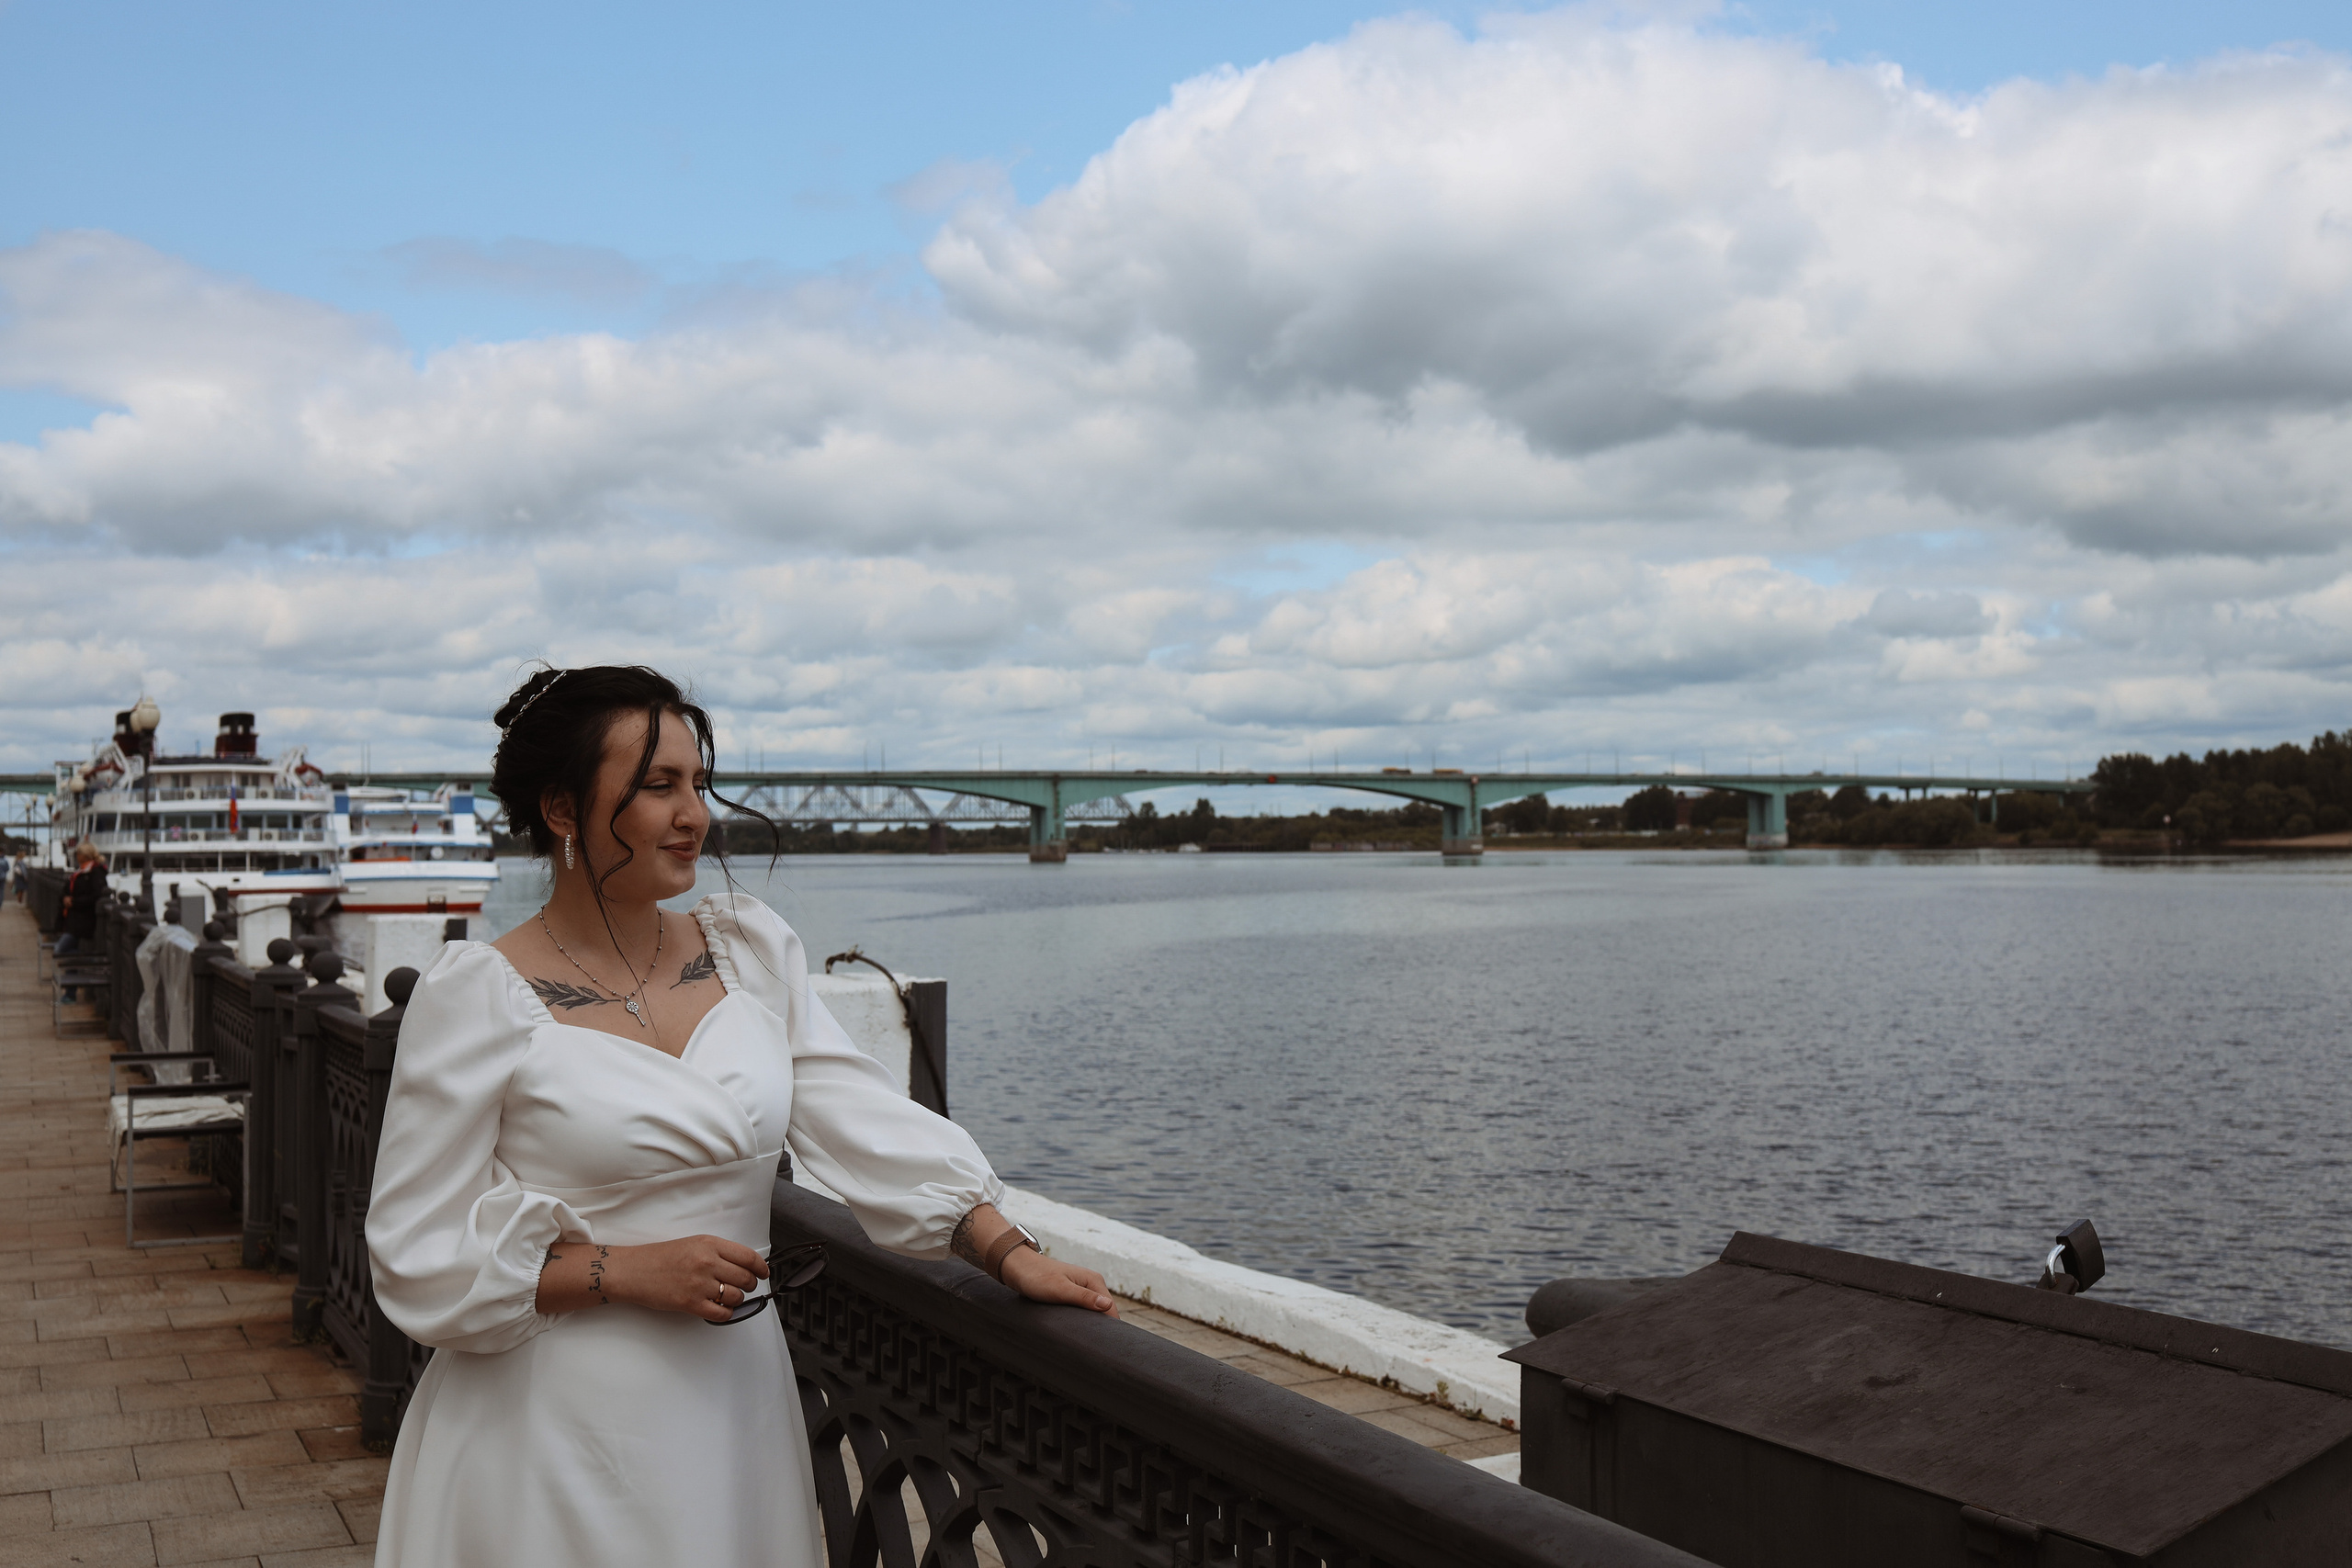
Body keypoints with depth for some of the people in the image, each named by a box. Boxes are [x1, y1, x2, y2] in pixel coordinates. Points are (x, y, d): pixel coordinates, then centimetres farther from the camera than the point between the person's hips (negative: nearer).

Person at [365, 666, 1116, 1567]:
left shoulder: (751, 952, 3)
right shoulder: (477, 996, -10)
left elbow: (867, 1123, -2)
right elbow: (418, 1258, -9)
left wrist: (1010, 1251, -13)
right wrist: (626, 1272, -18)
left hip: (736, 1410, 4)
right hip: (560, 1433, -4)